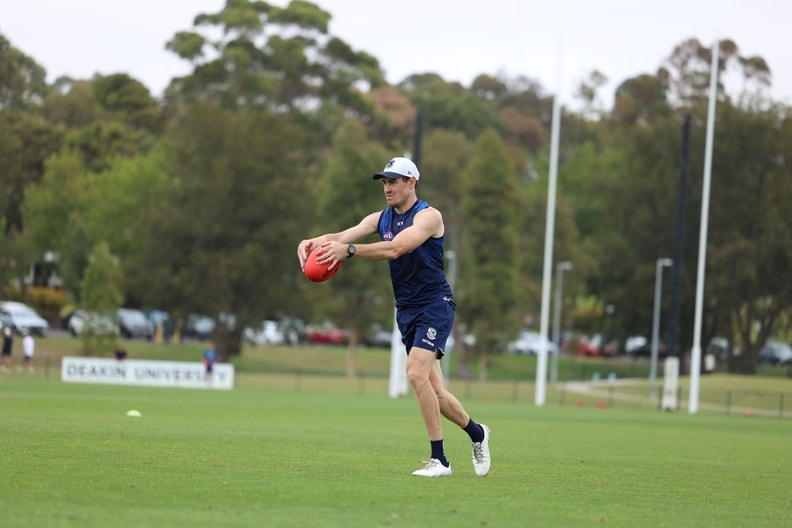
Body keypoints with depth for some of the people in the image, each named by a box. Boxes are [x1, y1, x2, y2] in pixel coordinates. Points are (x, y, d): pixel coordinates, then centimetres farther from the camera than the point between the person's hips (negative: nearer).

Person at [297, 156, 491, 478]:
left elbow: (395, 248, -28)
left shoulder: (428, 216, -12)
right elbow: (342, 236, -5)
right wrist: (312, 242, -26)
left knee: (416, 372, -23)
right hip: (406, 311, 7)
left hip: (435, 306, -7)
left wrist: (348, 250, -37)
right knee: (434, 393, 5)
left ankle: (439, 460, -17)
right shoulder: (381, 219, 9)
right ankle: (477, 433, 31)